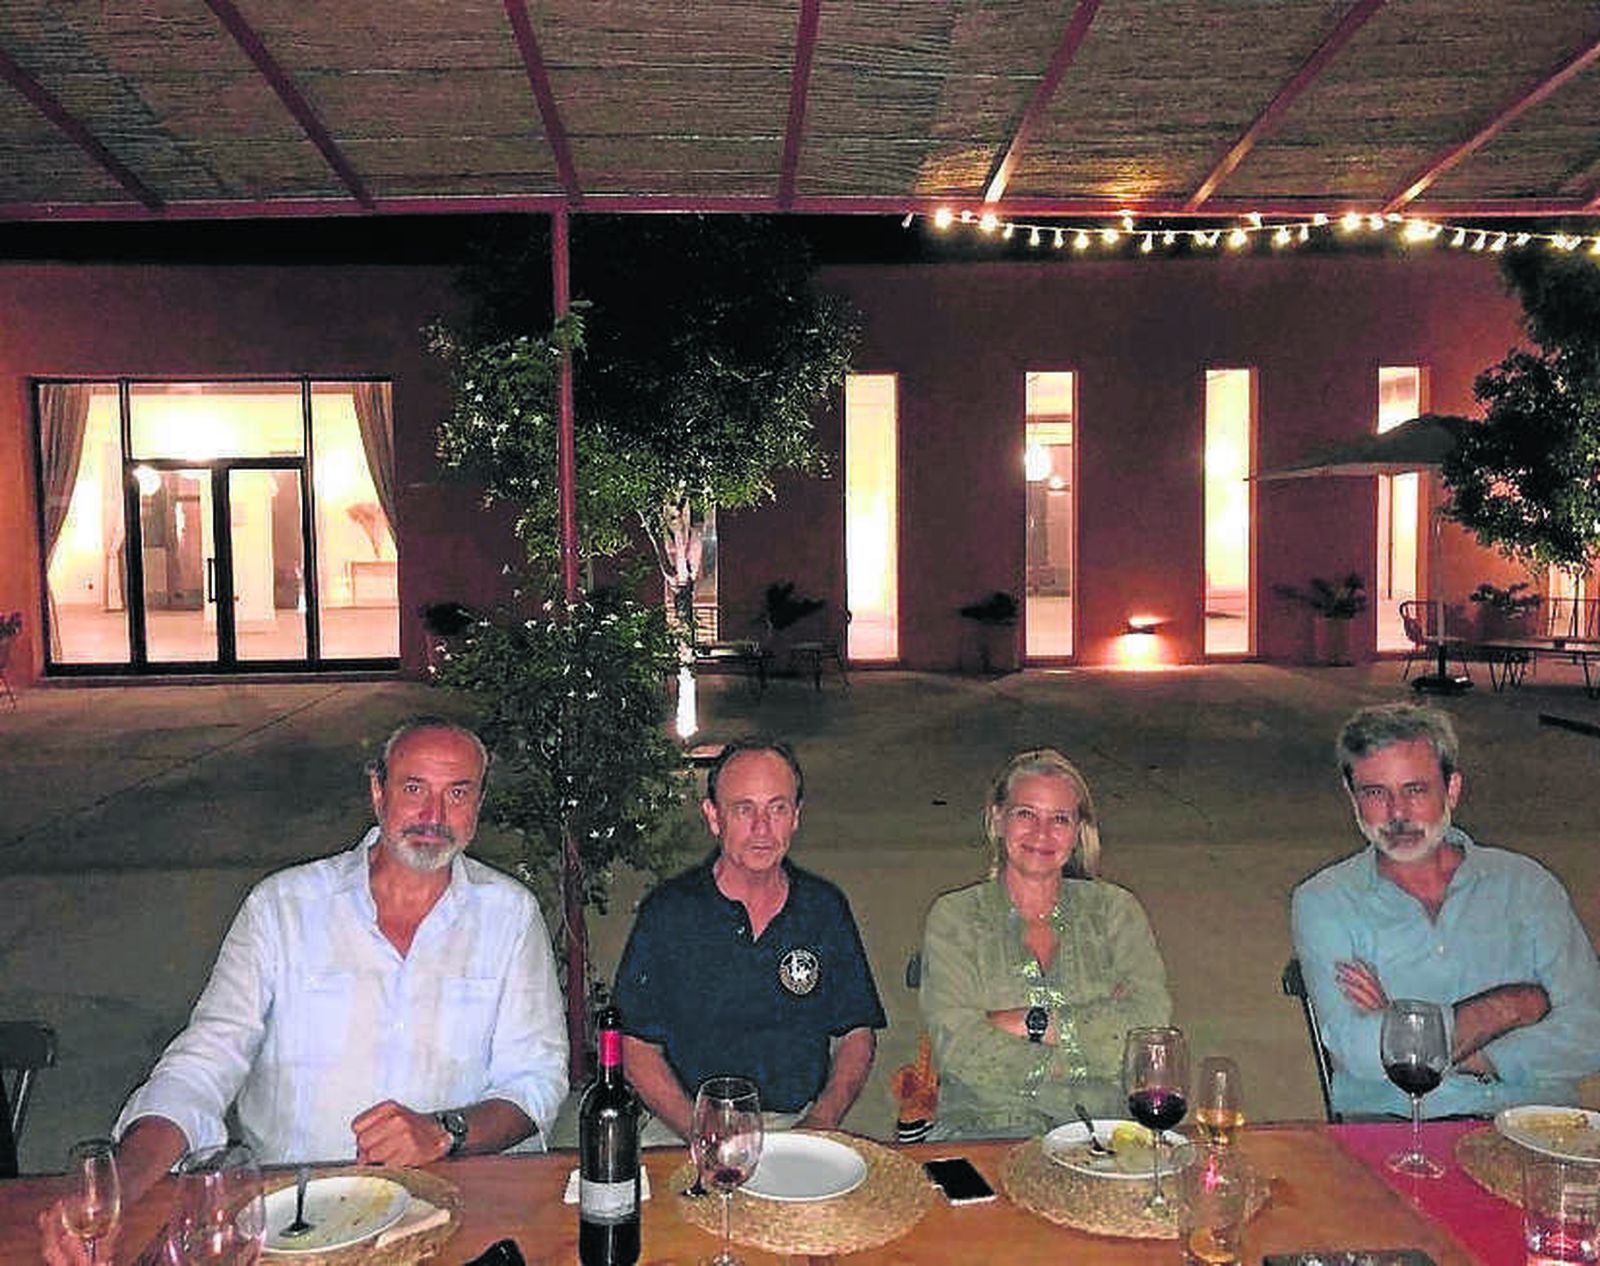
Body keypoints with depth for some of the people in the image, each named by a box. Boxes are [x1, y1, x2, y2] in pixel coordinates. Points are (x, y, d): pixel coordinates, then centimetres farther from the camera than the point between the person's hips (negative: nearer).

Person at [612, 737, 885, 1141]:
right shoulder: (667, 912, 0)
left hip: (801, 1125, 2)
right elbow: (637, 1046, 0)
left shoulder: (826, 908, 7)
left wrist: (819, 1124, -5)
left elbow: (857, 1032, 12)